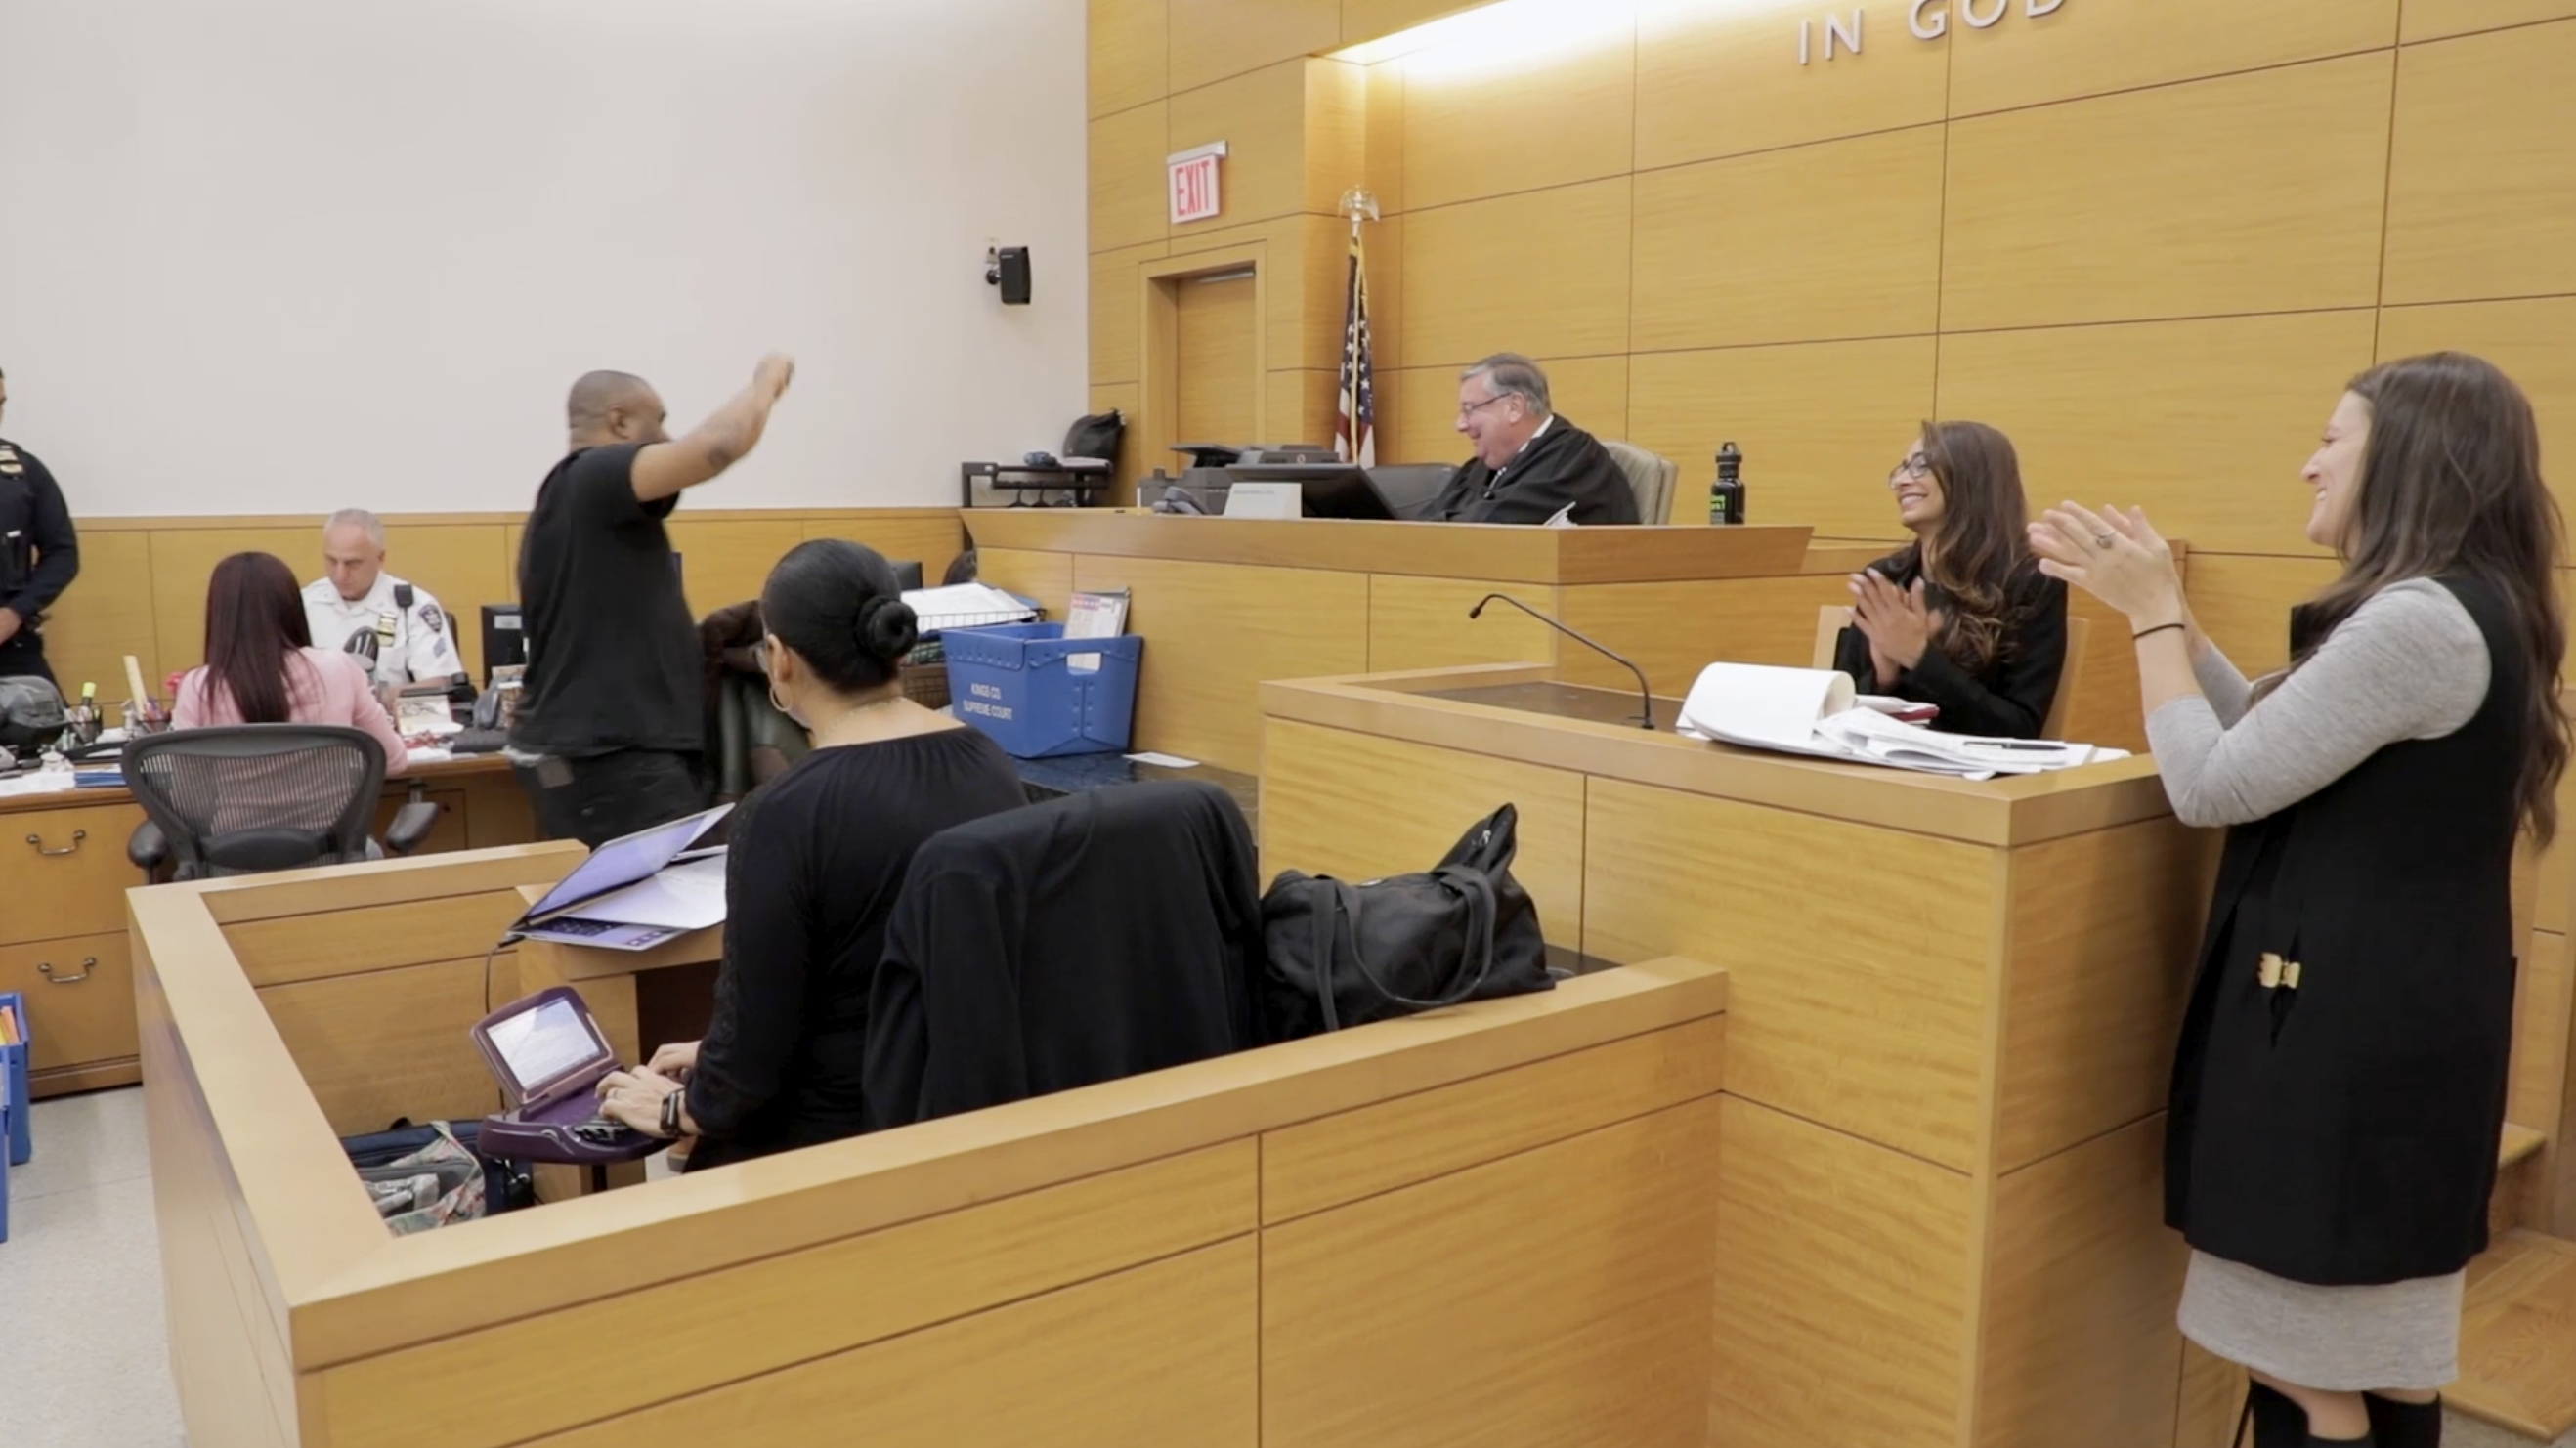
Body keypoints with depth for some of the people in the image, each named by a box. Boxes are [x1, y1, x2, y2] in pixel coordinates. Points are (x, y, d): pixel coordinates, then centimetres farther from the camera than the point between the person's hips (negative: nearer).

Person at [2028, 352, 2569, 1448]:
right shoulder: (2464, 612, 11)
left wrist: (2153, 613, -9)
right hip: (2397, 1014, 10)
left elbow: (2211, 786, -20)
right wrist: (2152, 603, 10)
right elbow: (2269, 738, 15)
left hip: (2347, 1028, -10)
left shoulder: (2415, 621, -22)